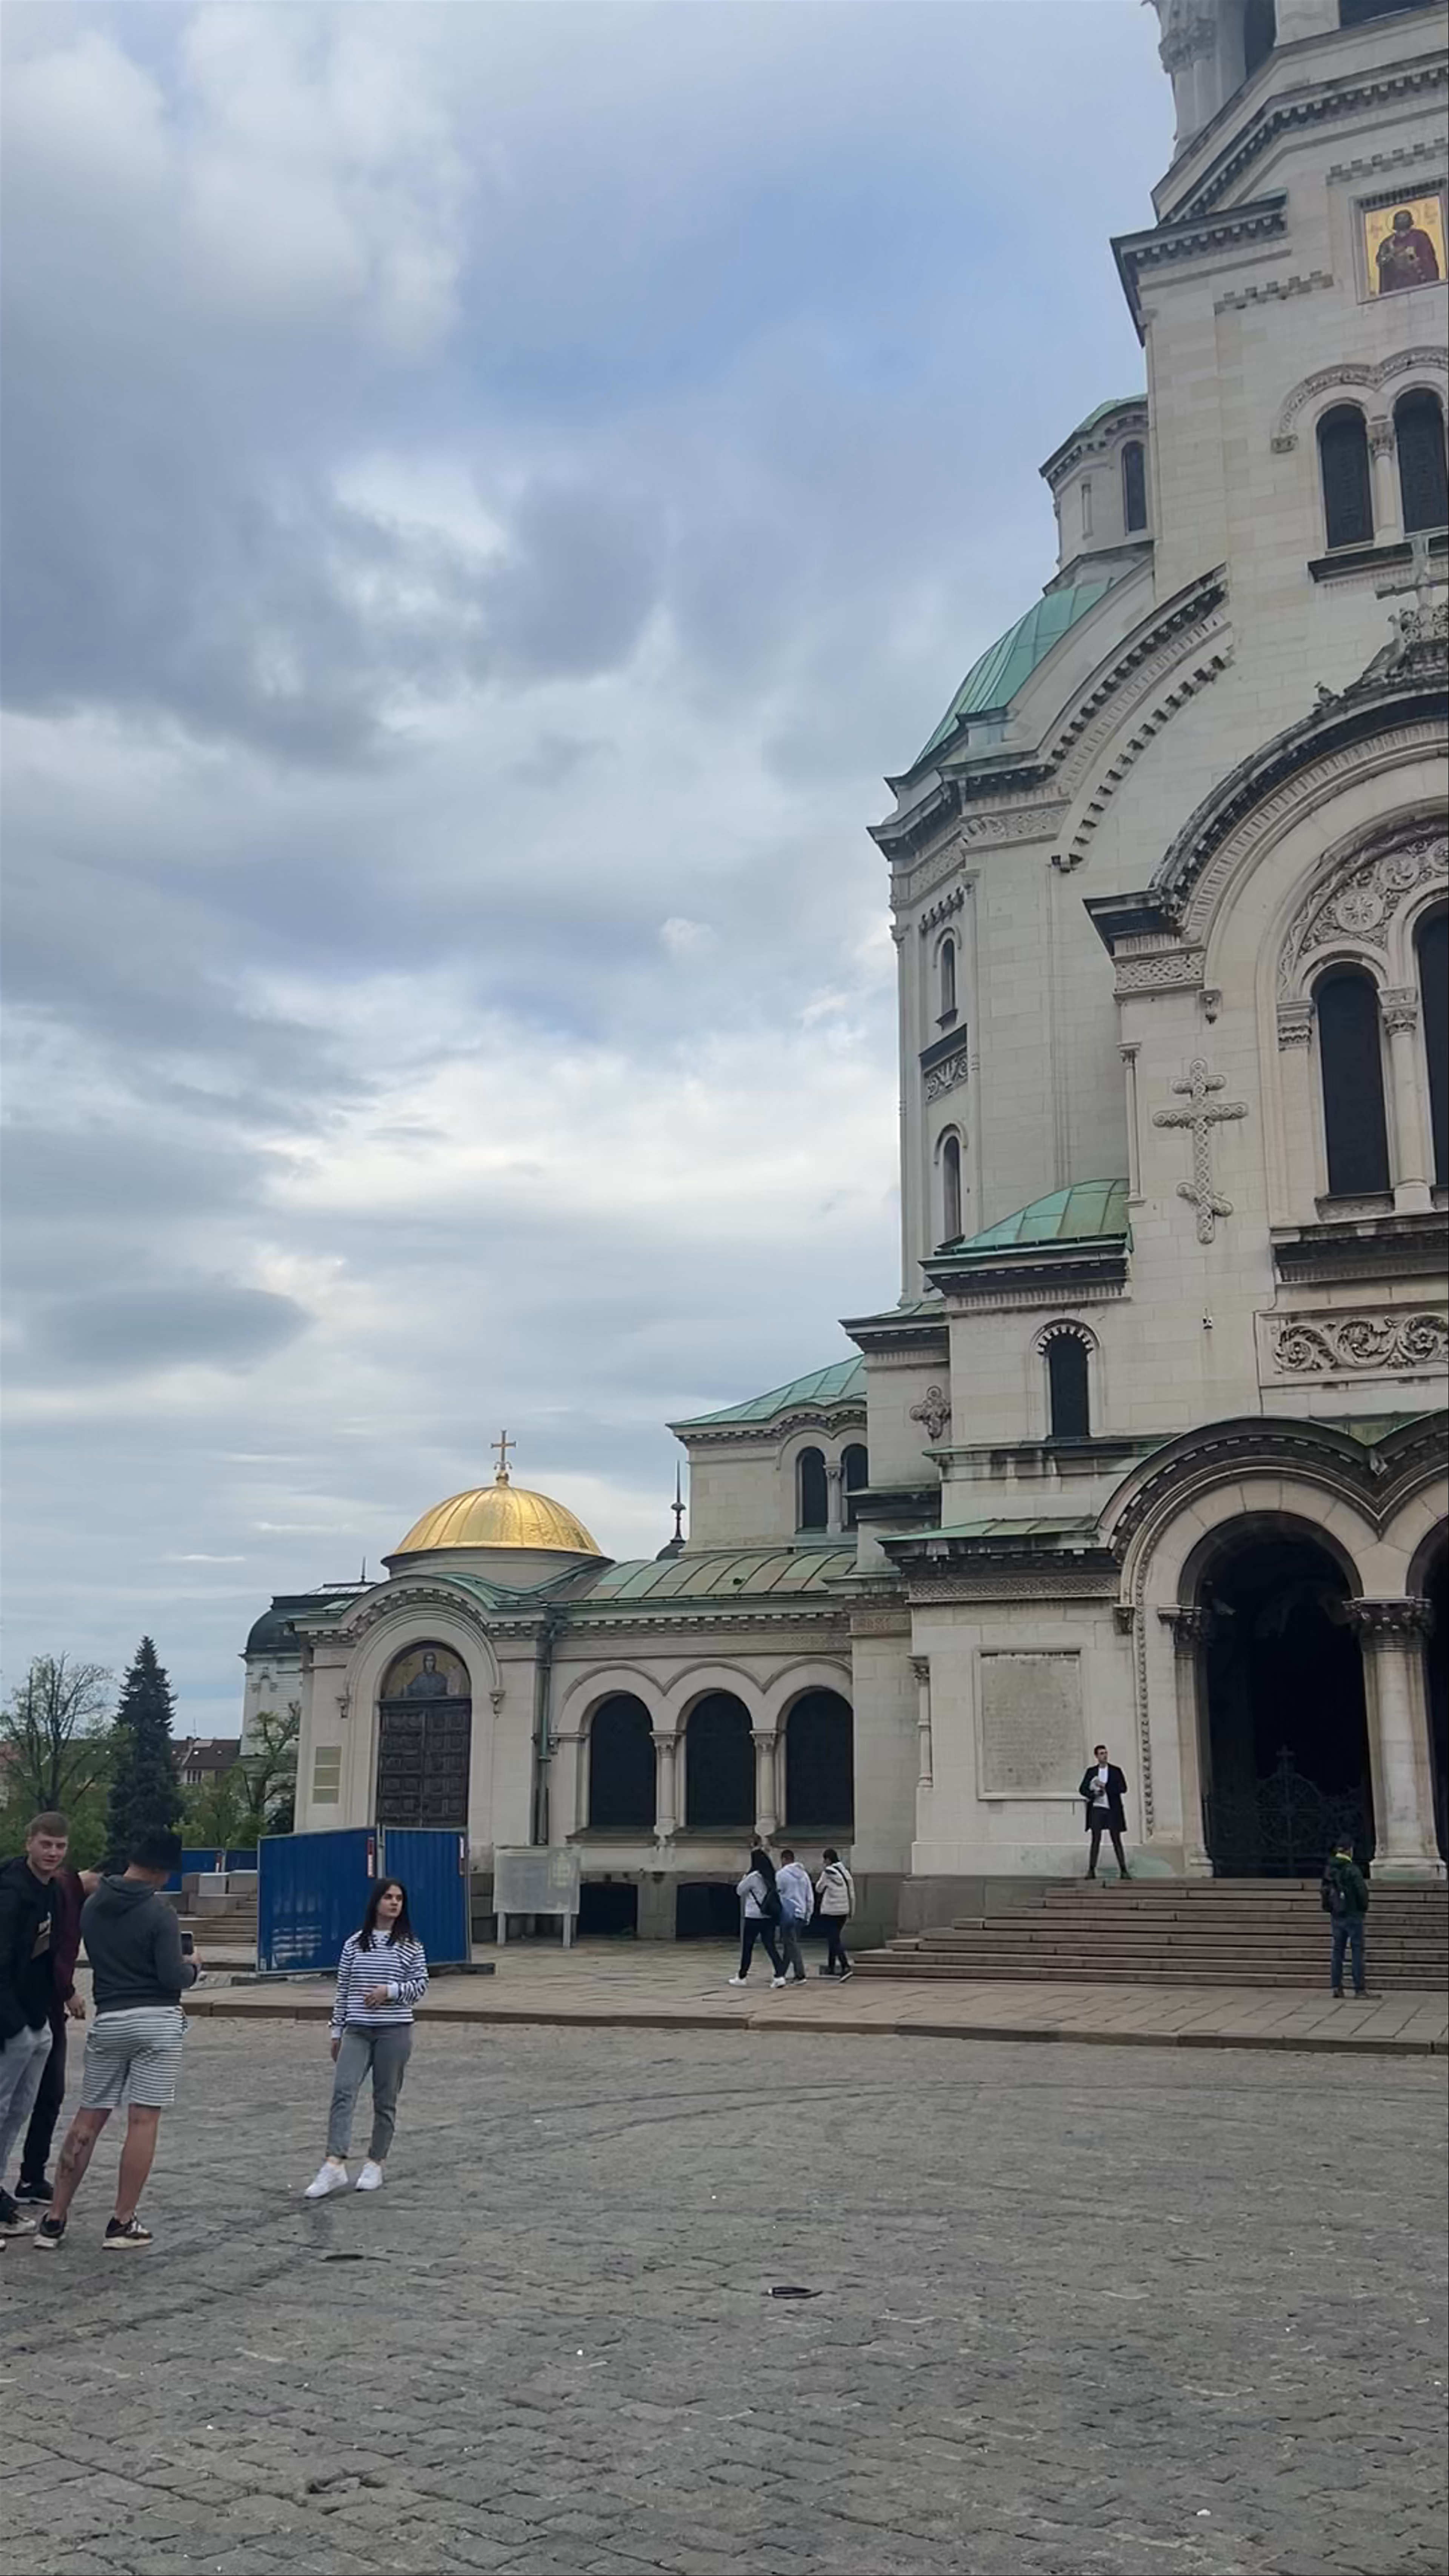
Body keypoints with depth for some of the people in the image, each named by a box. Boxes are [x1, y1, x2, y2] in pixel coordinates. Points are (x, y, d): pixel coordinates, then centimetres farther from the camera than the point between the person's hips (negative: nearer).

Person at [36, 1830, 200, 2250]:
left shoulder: (92, 1906, 6)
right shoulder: (159, 1912, -13)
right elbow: (172, 1976, -14)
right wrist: (194, 1968, 6)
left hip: (108, 2022, 5)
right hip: (157, 2022, -5)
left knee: (88, 2119, 11)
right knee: (143, 2121, 0)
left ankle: (54, 2220, 11)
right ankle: (122, 2224, 1)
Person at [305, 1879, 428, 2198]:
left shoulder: (410, 1945, 2)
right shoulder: (355, 1943, 7)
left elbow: (420, 1986, 1)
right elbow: (343, 1989, 11)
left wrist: (391, 1990, -15)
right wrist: (337, 2030, 11)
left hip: (394, 2032, -1)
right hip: (357, 2031, 1)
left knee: (386, 2100, 5)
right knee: (343, 2091, -14)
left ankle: (376, 2163, 18)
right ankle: (335, 2165, -20)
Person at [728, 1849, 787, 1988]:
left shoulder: (753, 1876, -13)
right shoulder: (771, 1876, 5)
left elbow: (740, 1891, -3)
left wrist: (744, 1877, 12)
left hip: (754, 1917, -5)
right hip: (770, 1917, 5)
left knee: (747, 1947, 8)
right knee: (770, 1946, 5)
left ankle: (741, 1977, 16)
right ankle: (780, 1976, -8)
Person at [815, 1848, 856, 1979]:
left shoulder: (828, 1872, -12)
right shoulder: (846, 1873, 7)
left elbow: (819, 1889, -1)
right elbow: (852, 1894, 10)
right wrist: (851, 1911, 17)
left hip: (830, 1911, -7)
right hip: (843, 1911, 7)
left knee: (834, 1940, -8)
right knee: (834, 1938, 19)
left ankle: (846, 1967, -22)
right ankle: (831, 1967, 26)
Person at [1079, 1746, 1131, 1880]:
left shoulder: (1116, 1771, 5)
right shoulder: (1091, 1771, 9)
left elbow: (1123, 1788, -6)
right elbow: (1083, 1789, 8)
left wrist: (1105, 1786, -13)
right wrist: (1093, 1794, -11)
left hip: (1113, 1810, -1)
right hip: (1096, 1809, 1)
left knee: (1117, 1840, 1)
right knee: (1096, 1840, -2)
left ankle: (1124, 1870, 3)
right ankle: (1092, 1870, 0)